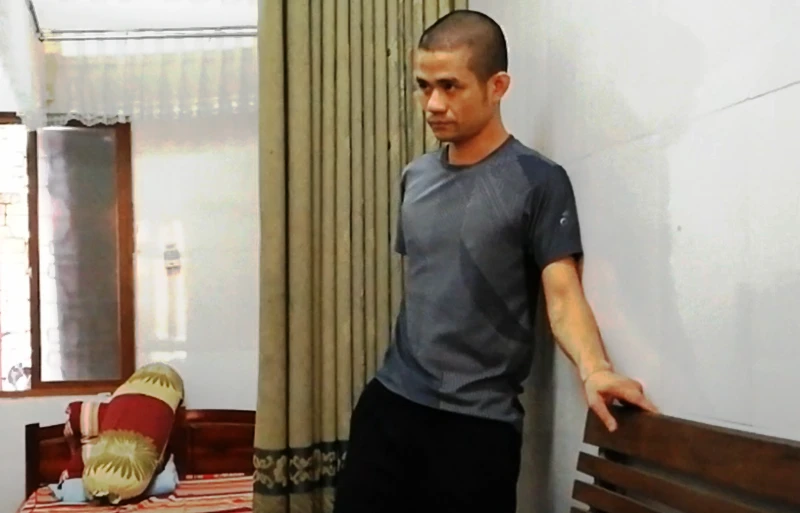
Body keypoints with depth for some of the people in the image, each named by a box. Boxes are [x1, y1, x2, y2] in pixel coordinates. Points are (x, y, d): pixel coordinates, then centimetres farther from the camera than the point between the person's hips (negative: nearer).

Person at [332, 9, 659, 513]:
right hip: (391, 402, 5)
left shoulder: (538, 181, -7)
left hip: (479, 422, -5)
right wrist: (404, 376, 15)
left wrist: (593, 369, -33)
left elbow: (562, 293, -14)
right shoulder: (416, 178, 10)